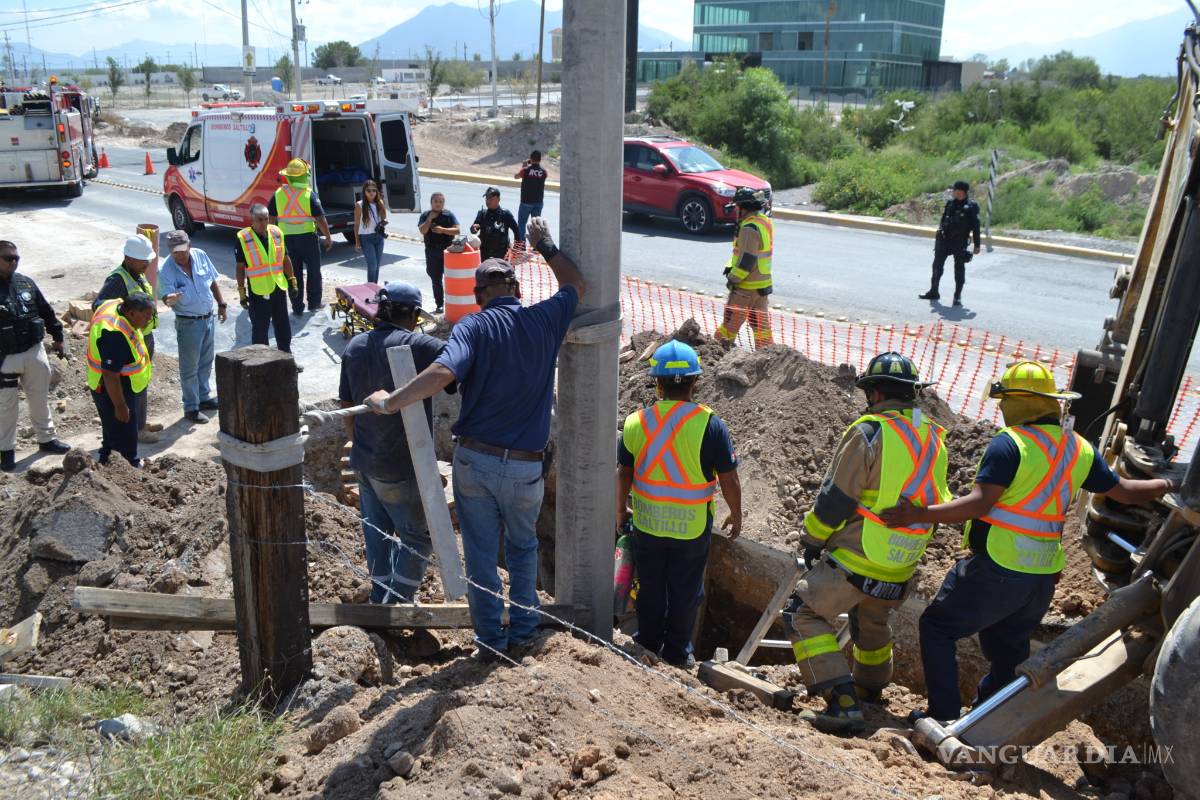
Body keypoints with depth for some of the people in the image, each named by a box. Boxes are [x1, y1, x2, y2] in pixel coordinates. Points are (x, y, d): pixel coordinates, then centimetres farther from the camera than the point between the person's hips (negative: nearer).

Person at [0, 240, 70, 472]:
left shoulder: (26, 283, 3)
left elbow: (46, 311, 13)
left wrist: (57, 337, 16)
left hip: (34, 352, 4)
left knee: (40, 399, 17)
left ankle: (46, 439, 33)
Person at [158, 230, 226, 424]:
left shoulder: (200, 255, -5)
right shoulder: (167, 271, -19)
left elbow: (212, 282, 8)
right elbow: (166, 296, -29)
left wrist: (221, 304, 10)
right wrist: (170, 299, -52)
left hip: (208, 318, 6)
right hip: (188, 323, -6)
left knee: (206, 362, 20)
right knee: (190, 368, 3)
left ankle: (204, 397, 38)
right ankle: (191, 408, 14)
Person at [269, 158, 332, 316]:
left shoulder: (278, 194, 1)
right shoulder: (309, 194, -10)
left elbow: (271, 218, 4)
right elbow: (320, 219, -12)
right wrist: (328, 237, -2)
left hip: (287, 238, 3)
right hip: (307, 237, -3)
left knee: (294, 273, 10)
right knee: (313, 270, 13)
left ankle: (297, 307, 13)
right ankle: (314, 303, 18)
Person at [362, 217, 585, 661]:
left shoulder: (474, 326, -9)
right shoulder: (545, 320, -1)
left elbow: (442, 373, -27)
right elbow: (575, 284, 20)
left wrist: (389, 402, -20)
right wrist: (546, 246, 29)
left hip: (474, 459, -1)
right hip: (524, 466, 2)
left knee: (480, 552, 13)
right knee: (523, 546, 24)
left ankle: (489, 638, 24)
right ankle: (523, 628, 32)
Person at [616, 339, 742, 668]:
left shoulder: (636, 422, -8)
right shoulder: (710, 425, -16)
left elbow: (624, 475, 1)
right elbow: (729, 480, -10)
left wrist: (621, 511, 17)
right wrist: (736, 514, 7)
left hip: (647, 524, 2)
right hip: (692, 527, -2)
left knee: (650, 588, 20)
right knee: (685, 591, 15)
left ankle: (648, 645, 35)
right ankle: (677, 653, 28)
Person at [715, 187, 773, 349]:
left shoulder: (750, 228, -20)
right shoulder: (766, 222, 11)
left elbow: (747, 260, -23)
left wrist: (732, 278, -11)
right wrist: (730, 268, 8)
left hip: (746, 287, -9)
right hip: (763, 283, 9)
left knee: (730, 322, 3)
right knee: (761, 323, 13)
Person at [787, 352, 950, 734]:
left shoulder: (868, 433, -18)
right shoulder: (935, 438, 5)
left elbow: (834, 499, -14)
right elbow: (935, 500, 15)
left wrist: (813, 541, 0)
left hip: (854, 560, -7)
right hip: (900, 570, 8)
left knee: (804, 615, 0)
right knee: (873, 622, 30)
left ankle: (842, 703, -9)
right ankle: (870, 689, 48)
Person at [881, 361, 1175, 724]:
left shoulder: (1009, 443, -17)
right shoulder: (1079, 449, 6)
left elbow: (980, 504, -25)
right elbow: (1125, 491, 16)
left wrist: (918, 515, -24)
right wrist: (1167, 485, 35)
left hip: (996, 570, -7)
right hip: (1043, 578, 7)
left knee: (937, 626, 9)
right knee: (1009, 652, 23)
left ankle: (945, 717, 5)